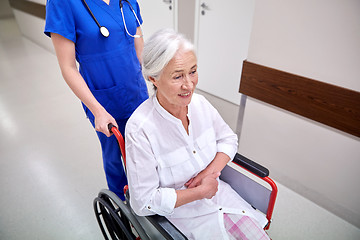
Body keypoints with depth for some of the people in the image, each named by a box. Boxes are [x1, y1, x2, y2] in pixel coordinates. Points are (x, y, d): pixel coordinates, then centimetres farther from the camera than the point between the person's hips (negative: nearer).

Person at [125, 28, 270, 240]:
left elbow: (228, 139, 6)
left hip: (217, 192, 5)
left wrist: (211, 171, -11)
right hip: (180, 211, -4)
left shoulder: (200, 103, -10)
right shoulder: (140, 129, -26)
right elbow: (144, 202, -20)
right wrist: (200, 192, -17)